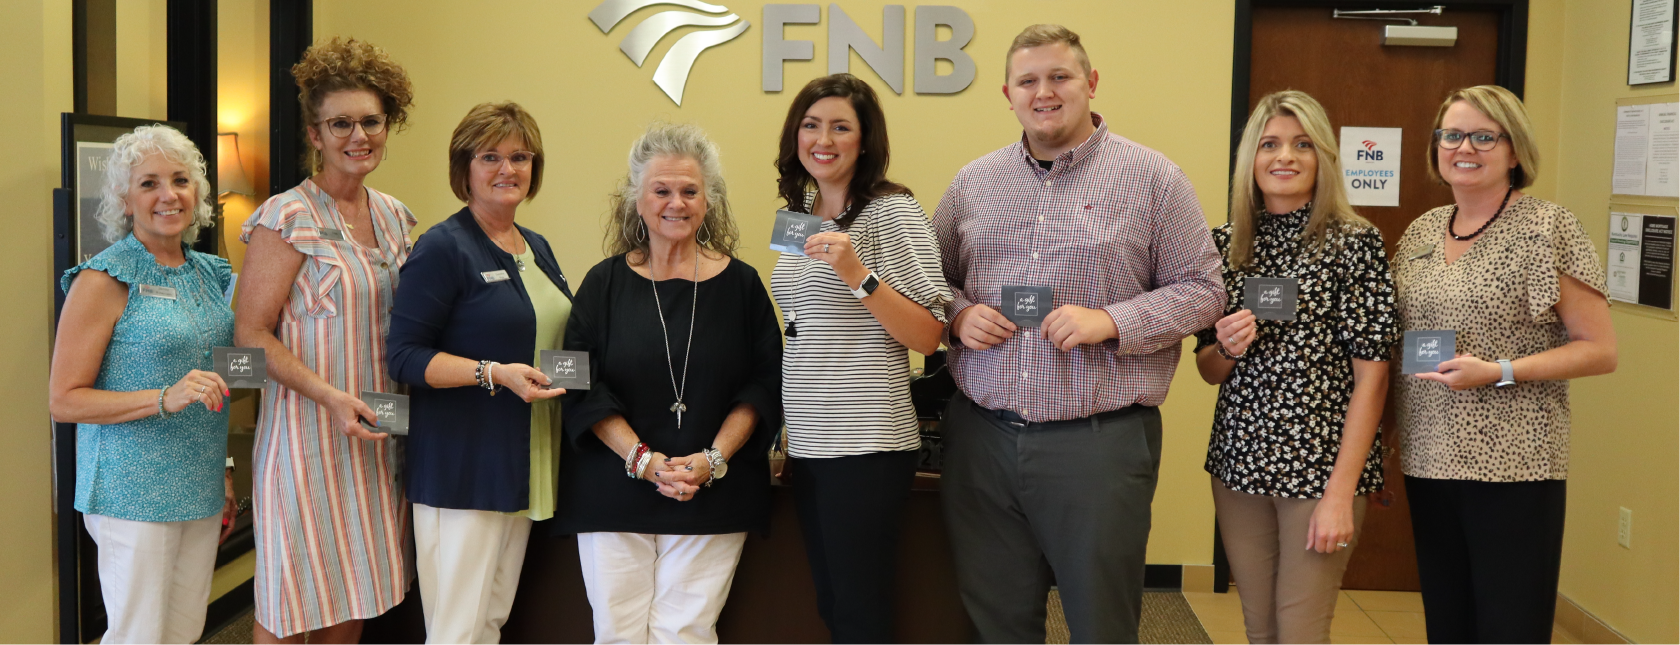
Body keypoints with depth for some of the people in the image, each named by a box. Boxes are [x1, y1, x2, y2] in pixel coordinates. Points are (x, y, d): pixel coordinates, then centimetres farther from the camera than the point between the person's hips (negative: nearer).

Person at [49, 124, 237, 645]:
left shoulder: (210, 273, 10)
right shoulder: (103, 281, -10)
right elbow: (64, 400, -12)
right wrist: (166, 399, -24)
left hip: (201, 491, 6)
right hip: (134, 495, -6)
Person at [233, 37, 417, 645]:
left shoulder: (394, 215, 10)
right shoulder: (288, 217, -10)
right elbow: (251, 332, -11)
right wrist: (329, 396, -20)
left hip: (376, 433, 6)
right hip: (308, 430, -6)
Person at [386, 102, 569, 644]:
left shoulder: (537, 248, 13)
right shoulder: (443, 248, -10)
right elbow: (405, 357, -14)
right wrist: (496, 373, -24)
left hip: (524, 466, 8)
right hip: (461, 471, -7)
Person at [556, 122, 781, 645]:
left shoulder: (740, 283, 4)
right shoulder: (606, 283, 4)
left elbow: (763, 386, 1)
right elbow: (583, 390, 0)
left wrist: (712, 459, -12)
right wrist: (642, 460, -12)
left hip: (712, 499, 0)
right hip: (613, 494, 1)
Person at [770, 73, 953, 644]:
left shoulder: (894, 211, -8)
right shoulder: (800, 216, 13)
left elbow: (927, 337, -13)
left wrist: (858, 274, -24)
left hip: (865, 445, -7)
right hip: (808, 442, 7)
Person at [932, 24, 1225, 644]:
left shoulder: (1153, 178, 0)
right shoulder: (972, 182, 11)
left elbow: (1201, 289, 0)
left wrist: (1111, 321, -15)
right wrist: (958, 315, -3)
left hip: (1100, 439, -3)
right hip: (982, 437, 3)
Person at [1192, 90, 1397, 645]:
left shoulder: (1354, 242, -6)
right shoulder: (1226, 244, 6)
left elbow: (1371, 375, -9)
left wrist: (1341, 493, -14)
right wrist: (1226, 349, -10)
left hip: (1320, 466, -4)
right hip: (1239, 463, 4)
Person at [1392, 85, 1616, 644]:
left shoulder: (1548, 229, -7)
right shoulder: (1421, 231, 10)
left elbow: (1600, 351, -8)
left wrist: (1497, 372, -20)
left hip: (1512, 468, -5)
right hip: (1428, 462, 6)